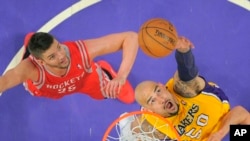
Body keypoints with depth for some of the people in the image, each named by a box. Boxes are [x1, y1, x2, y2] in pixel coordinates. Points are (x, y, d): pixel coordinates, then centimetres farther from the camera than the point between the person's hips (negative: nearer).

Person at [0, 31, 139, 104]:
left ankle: (101, 69, 39)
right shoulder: (32, 68, -50)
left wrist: (121, 77, -59)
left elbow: (131, 37, -47)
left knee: (128, 98, 14)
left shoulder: (81, 50, -48)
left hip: (87, 80, 0)